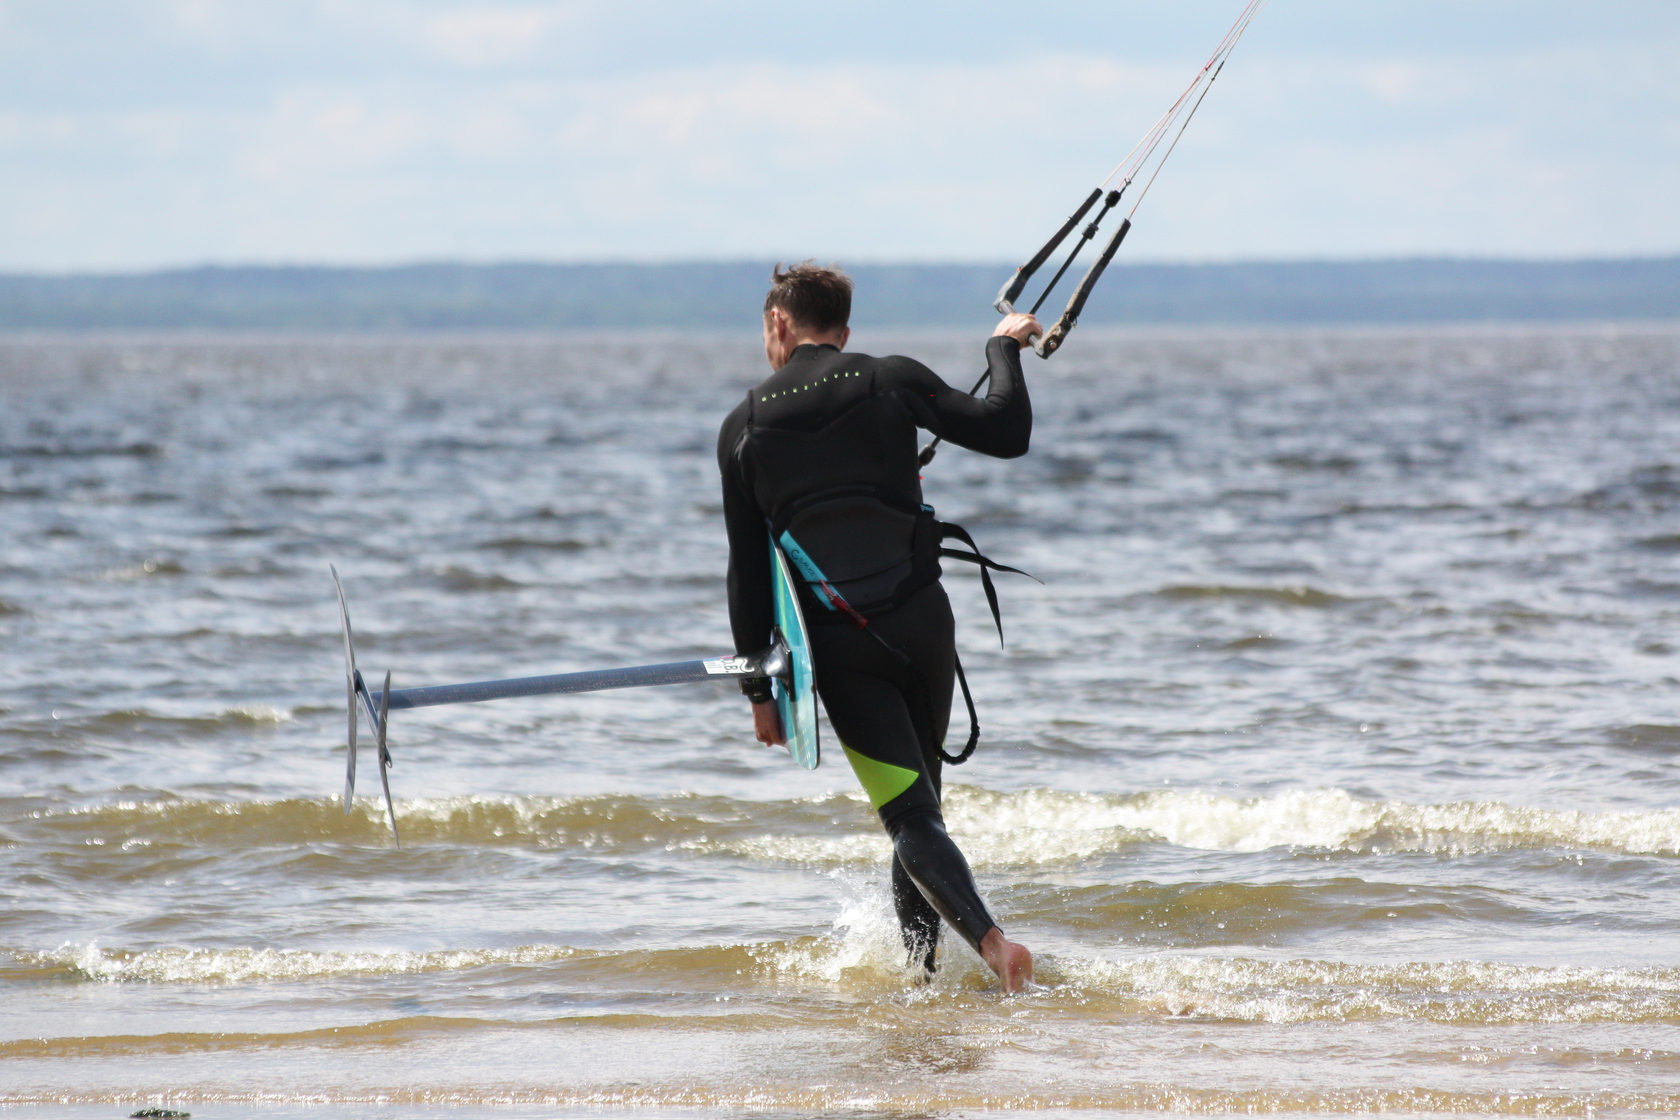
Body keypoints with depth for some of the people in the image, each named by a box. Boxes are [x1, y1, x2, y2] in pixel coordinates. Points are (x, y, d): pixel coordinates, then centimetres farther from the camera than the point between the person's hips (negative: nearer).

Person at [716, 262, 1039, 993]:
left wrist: (758, 687, 11)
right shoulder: (892, 382, 3)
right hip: (921, 619, 1)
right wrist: (1004, 348, 16)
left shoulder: (743, 429, 6)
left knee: (909, 815, -6)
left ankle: (988, 940, -28)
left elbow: (748, 573, 6)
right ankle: (918, 955, 19)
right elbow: (1006, 434, -2)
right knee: (919, 789, 19)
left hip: (837, 643, -1)